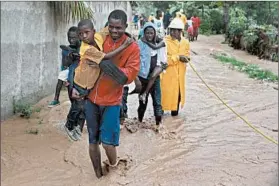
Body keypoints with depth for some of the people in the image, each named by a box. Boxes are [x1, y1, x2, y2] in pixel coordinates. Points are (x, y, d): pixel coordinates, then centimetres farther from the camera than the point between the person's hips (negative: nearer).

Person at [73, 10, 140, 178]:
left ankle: (114, 170, 27)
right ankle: (99, 176, 28)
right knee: (93, 141, 10)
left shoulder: (132, 47, -7)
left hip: (111, 101, -3)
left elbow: (130, 75, -15)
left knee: (107, 142, -4)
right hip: (91, 98, 3)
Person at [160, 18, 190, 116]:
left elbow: (187, 55, 16)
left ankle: (175, 111, 31)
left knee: (178, 92, 15)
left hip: (180, 73, 5)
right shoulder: (165, 41, -14)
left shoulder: (185, 42, 4)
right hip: (167, 72, -5)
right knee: (165, 92, -1)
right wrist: (178, 57, -22)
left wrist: (185, 58, -9)